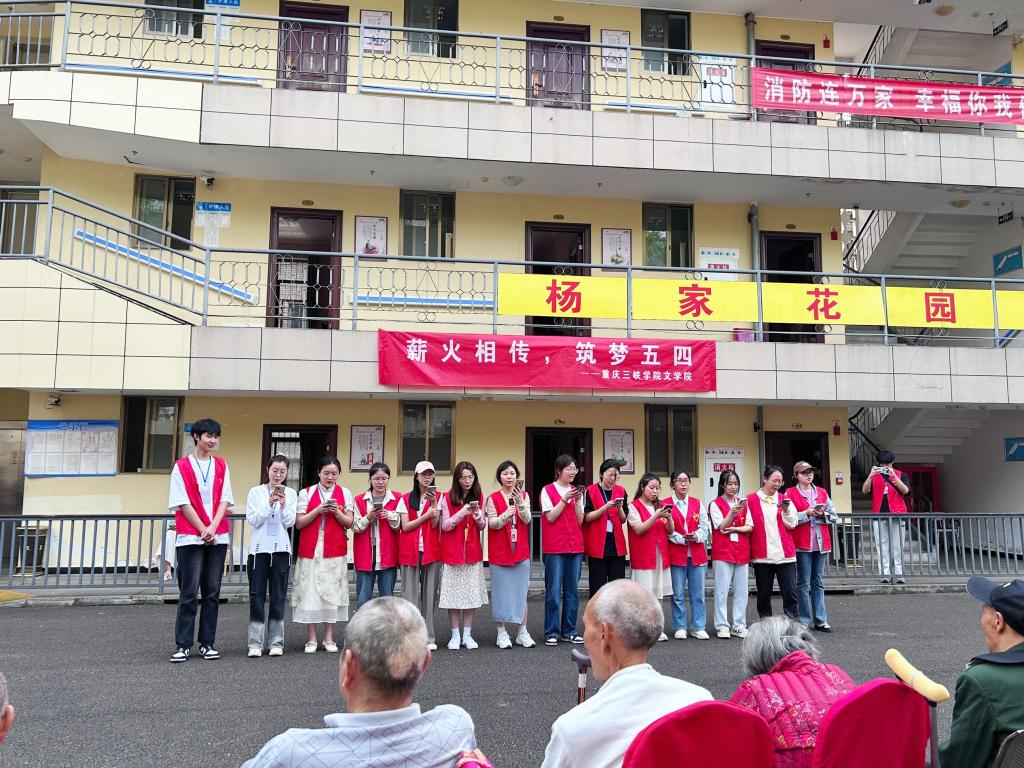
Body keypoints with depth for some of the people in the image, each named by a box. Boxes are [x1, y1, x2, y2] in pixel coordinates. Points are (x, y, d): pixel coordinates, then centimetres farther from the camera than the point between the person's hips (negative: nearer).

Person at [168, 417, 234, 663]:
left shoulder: (221, 465, 10)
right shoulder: (182, 466, 0)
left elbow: (225, 499, 4)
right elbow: (183, 503, -5)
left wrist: (212, 528, -10)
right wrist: (203, 530, -11)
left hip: (218, 537, 3)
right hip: (190, 537, -3)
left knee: (212, 593, 6)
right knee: (189, 593, -2)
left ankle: (207, 643, 12)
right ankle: (183, 645, 5)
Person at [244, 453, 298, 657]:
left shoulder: (290, 494, 5)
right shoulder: (255, 492, 3)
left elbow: (290, 522, -2)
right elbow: (252, 520, -5)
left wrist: (283, 506, -19)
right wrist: (269, 504, -17)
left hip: (281, 549, 1)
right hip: (259, 548, -1)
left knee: (278, 597, 4)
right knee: (256, 596, -1)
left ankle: (276, 642, 10)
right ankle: (255, 643, 3)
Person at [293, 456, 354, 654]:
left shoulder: (345, 493, 7)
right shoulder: (306, 493, 4)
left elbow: (349, 523, 5)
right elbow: (299, 523, 0)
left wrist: (337, 512, -13)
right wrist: (317, 510, -13)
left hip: (335, 552, 1)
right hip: (310, 550, -1)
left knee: (332, 591, 2)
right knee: (310, 591, -2)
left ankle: (329, 638, 11)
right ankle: (311, 639, 8)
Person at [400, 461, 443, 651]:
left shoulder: (438, 497, 7)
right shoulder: (406, 499, 8)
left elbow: (435, 525, -4)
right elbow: (405, 526, -1)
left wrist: (434, 503, -15)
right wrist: (426, 515, -9)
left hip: (431, 550, 0)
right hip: (410, 550, 0)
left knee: (429, 593, 1)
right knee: (410, 594, -2)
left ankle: (428, 637, 7)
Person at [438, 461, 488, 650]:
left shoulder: (479, 497, 6)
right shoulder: (447, 498, -2)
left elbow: (482, 526, 8)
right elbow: (445, 525, -7)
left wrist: (477, 514, -13)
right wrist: (463, 512, -20)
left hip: (472, 551, 2)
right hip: (452, 551, -2)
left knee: (471, 592, 3)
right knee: (453, 592, -1)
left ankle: (467, 635, 12)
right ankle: (455, 635, 9)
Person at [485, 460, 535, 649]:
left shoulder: (524, 496, 6)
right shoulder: (493, 498, 0)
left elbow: (527, 520, -6)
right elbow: (492, 523, -7)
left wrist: (520, 503, -23)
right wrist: (506, 514, -25)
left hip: (520, 550, 2)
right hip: (500, 552, -2)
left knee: (521, 591, 5)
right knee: (501, 591, 1)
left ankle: (522, 632, 15)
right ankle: (501, 632, 11)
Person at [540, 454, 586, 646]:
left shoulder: (577, 491, 12)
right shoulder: (548, 490, -1)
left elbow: (580, 521, 5)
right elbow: (550, 517, -9)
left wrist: (577, 501, -8)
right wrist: (565, 498, -14)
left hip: (575, 546, 4)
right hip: (554, 547, -4)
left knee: (572, 590, 6)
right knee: (553, 591, -4)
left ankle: (569, 631, 15)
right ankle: (551, 633, 5)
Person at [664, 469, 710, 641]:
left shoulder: (697, 503, 11)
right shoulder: (666, 504, 0)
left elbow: (705, 526, 7)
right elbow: (666, 530, -5)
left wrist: (696, 536, -11)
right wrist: (683, 539, -15)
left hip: (697, 553, 3)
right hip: (676, 553, -3)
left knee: (698, 592, 4)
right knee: (678, 593, 1)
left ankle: (698, 627, 13)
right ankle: (680, 627, 12)